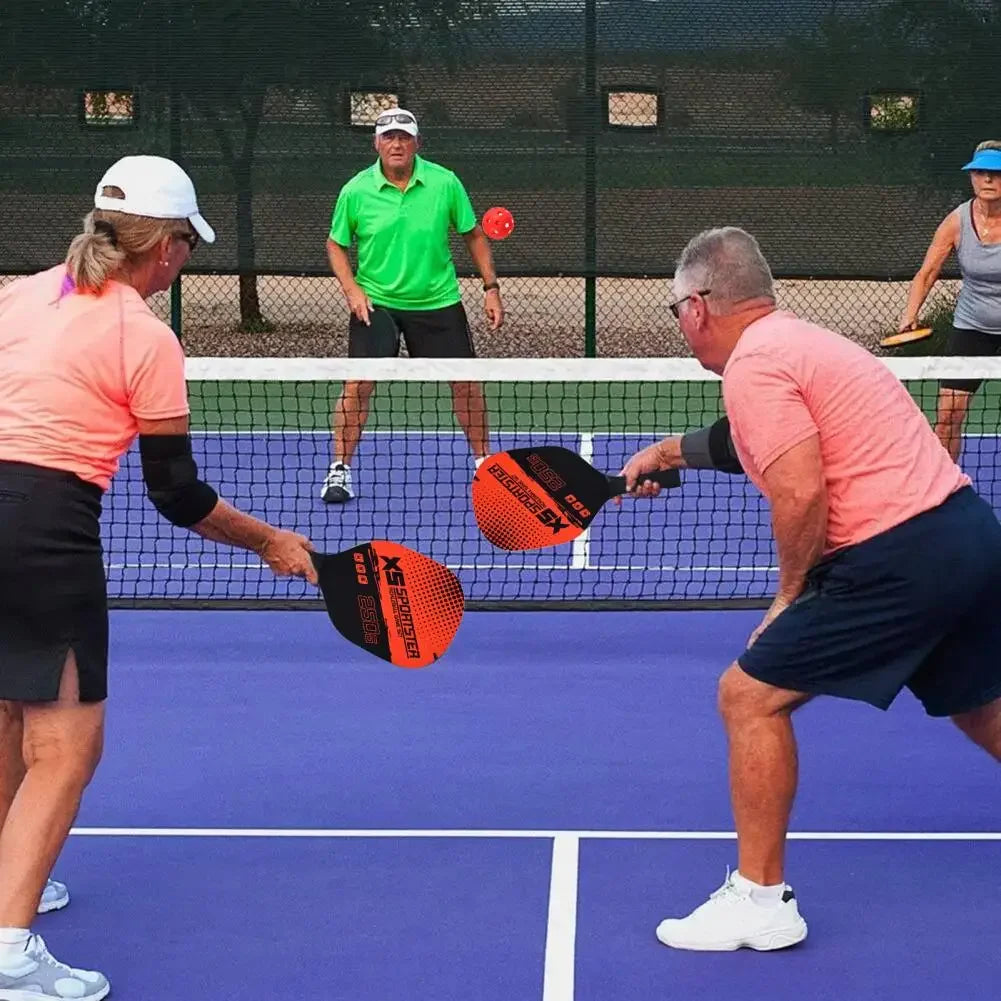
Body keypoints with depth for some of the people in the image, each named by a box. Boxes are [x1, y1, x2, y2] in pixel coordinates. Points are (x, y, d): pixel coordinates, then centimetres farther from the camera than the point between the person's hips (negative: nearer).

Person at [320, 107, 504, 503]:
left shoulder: (445, 183, -7)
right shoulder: (355, 192, -8)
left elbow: (473, 234, 5)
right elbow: (336, 245, 5)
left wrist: (491, 287, 0)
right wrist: (352, 289, -10)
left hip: (437, 301, 1)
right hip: (376, 302, -1)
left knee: (465, 381, 5)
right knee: (357, 385, -10)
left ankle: (483, 460, 25)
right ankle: (339, 470, 2)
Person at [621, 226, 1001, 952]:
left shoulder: (753, 364, -10)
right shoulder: (800, 340, 20)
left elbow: (802, 493, -21)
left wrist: (791, 593, -6)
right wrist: (668, 452, 48)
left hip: (902, 554, -10)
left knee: (751, 696, -1)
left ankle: (761, 900, 5)